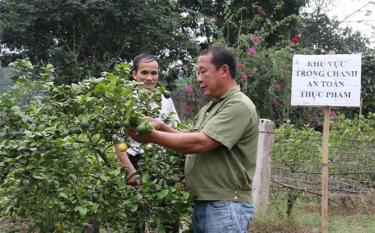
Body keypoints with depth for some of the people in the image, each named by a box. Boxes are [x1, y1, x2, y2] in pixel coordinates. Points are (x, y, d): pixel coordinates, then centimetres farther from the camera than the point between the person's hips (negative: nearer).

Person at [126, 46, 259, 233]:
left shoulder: (239, 106, -13)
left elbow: (200, 143, -21)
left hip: (226, 207, -8)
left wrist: (152, 136, -17)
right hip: (201, 204, 8)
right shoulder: (207, 109, 17)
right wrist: (162, 127, 3)